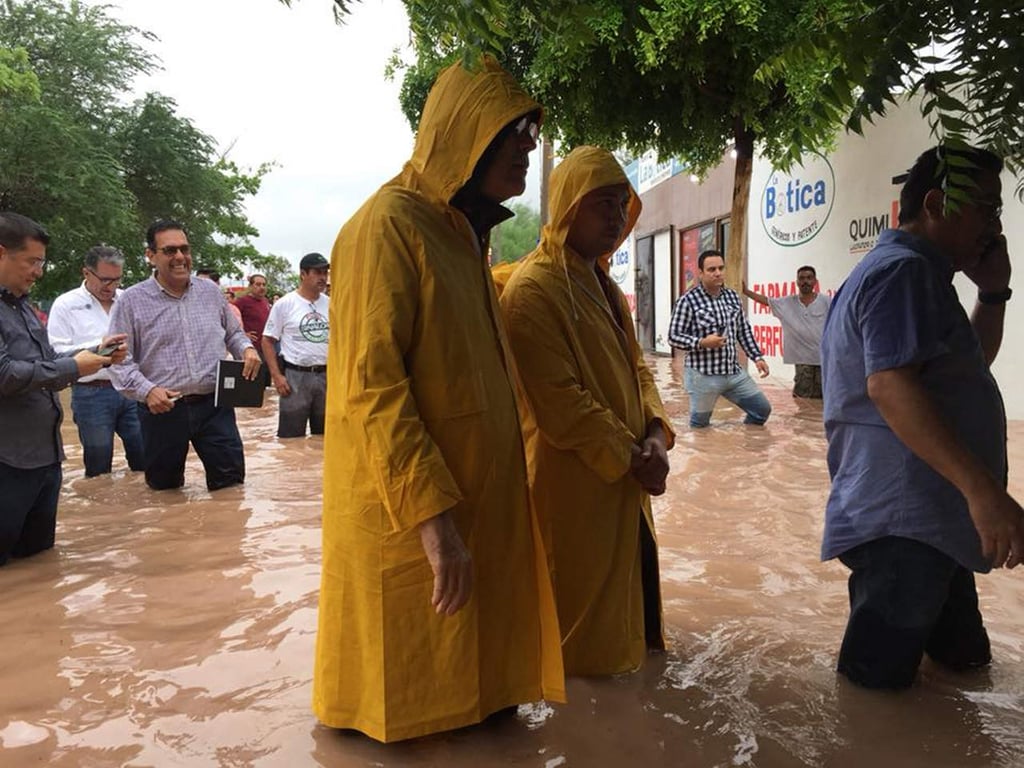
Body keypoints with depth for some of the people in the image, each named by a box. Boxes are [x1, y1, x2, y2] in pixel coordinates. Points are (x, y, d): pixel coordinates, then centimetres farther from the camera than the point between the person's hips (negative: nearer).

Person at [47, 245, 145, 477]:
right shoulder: (66, 304, -2)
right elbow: (57, 353, -9)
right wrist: (99, 346, -18)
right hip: (92, 394, -3)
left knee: (145, 460, 7)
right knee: (99, 467, 8)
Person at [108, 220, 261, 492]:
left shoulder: (210, 291, 8)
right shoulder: (131, 301, -3)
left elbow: (233, 333, 19)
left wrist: (247, 349, -3)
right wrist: (146, 390, -19)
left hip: (214, 405, 2)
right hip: (162, 409, -2)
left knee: (231, 479, 3)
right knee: (164, 489, 14)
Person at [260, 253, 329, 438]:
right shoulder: (285, 304, -4)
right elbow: (268, 340, -1)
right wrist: (276, 375, -10)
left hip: (327, 376, 4)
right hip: (295, 376, -4)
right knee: (291, 437, 1)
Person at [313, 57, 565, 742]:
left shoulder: (463, 233, 14)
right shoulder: (389, 225, -14)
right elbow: (370, 386, -22)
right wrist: (432, 514, -26)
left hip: (477, 494, 9)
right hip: (411, 513, -8)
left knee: (466, 674, 20)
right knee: (412, 696, 8)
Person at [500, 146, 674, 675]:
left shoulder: (603, 284, 12)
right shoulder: (532, 290, -19)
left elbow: (635, 364, 12)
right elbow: (560, 401, -24)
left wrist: (655, 432, -6)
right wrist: (631, 457, -18)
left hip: (624, 475, 9)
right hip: (572, 482, -9)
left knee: (625, 577, 22)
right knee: (580, 588, 8)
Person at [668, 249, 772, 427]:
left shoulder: (733, 296, 8)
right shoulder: (687, 301, -11)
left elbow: (744, 330, 15)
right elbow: (673, 336, -11)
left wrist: (757, 357, 7)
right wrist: (702, 342, -23)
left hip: (734, 372, 6)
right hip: (703, 376, -6)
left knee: (762, 409, 13)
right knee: (700, 424, 6)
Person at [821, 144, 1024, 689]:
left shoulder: (915, 271, 21)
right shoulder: (904, 270, -16)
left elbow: (968, 367, 29)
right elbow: (890, 384, -30)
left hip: (925, 514, 12)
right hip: (903, 519, -12)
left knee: (960, 658, 23)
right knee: (877, 679, -1)